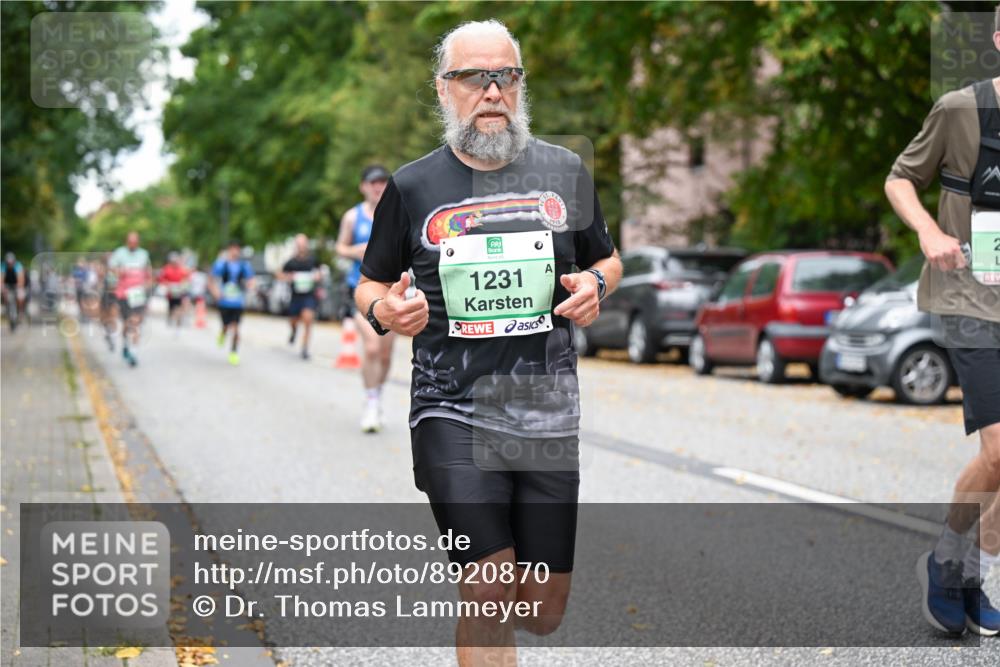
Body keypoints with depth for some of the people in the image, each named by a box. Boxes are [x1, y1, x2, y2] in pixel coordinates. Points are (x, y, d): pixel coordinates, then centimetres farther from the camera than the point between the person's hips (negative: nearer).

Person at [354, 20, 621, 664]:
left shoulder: (564, 170, 7)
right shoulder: (413, 186, 3)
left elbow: (607, 260, 20)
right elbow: (371, 283, 14)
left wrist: (594, 285, -3)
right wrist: (385, 311, -10)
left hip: (548, 410, 2)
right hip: (453, 410, -2)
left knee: (543, 610, 6)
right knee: (490, 591, -14)